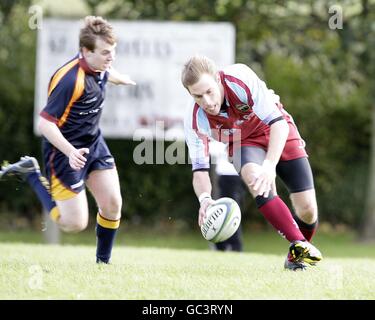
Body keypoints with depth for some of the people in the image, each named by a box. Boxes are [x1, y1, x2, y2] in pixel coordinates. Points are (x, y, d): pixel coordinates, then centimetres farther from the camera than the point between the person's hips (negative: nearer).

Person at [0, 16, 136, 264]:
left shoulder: (99, 68, -5)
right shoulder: (70, 80, -31)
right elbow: (45, 123, -29)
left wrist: (120, 78, 46)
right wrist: (70, 152, -40)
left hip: (94, 143, 8)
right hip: (66, 151, -8)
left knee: (113, 205, -3)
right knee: (75, 223, -4)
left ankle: (103, 261, 17)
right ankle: (31, 174, 12)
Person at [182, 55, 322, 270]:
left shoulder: (241, 79, -35)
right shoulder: (195, 120, -27)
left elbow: (279, 123, -36)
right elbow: (200, 169, -23)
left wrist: (269, 165, -50)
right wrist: (204, 198, -45)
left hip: (278, 133, -1)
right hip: (244, 143, 1)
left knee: (307, 209, -8)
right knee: (255, 179, -35)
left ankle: (297, 254, 24)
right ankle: (299, 245, -30)